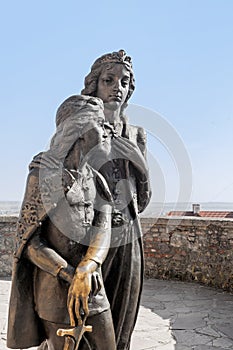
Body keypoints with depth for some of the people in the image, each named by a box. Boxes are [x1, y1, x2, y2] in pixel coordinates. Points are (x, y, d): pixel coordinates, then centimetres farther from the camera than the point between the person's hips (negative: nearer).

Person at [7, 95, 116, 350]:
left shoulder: (96, 179, 8)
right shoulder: (44, 174, -10)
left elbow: (104, 230, -5)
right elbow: (28, 240, -13)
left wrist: (86, 270, -23)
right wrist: (70, 276, -22)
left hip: (93, 284, 6)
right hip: (55, 286, -6)